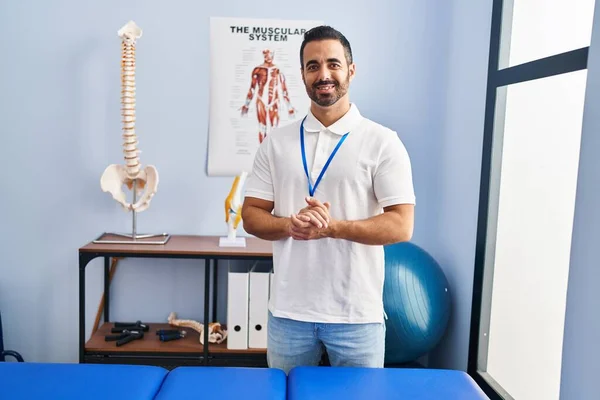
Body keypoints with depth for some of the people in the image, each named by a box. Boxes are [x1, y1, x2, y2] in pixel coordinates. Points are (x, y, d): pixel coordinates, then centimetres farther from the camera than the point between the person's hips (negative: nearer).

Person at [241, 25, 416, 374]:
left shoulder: (383, 142, -5)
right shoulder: (277, 143, 5)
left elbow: (401, 225, -9)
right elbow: (251, 215, 5)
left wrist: (333, 227, -22)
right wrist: (289, 225, -16)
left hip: (356, 315, -2)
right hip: (288, 311, 3)